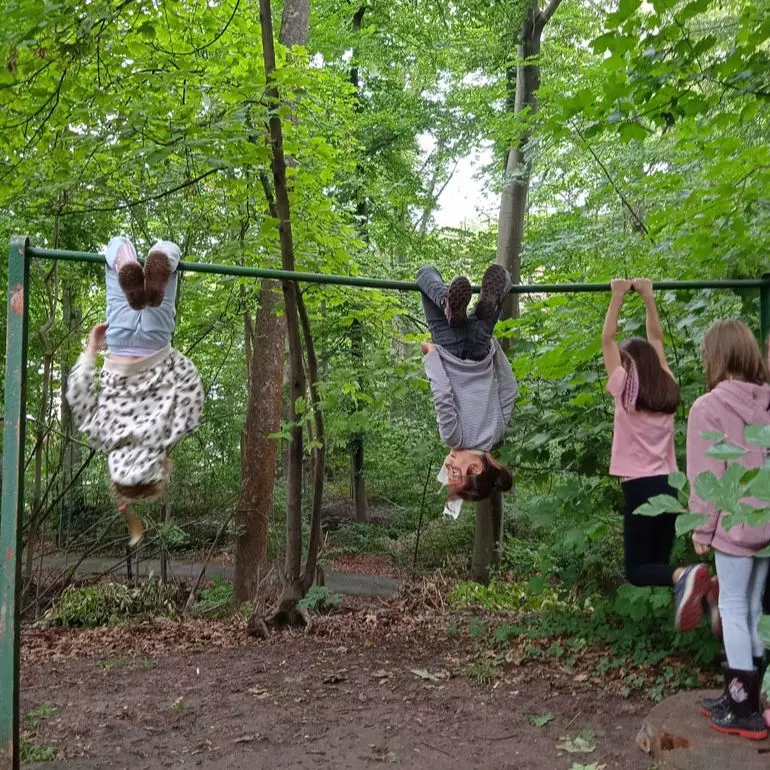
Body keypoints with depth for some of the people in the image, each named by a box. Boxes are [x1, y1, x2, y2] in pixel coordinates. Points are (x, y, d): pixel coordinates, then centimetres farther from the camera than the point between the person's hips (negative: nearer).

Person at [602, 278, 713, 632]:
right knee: (658, 564, 15)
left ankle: (685, 576, -28)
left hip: (640, 488, -5)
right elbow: (656, 339, 19)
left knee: (637, 570, 3)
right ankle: (704, 586, -14)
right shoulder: (668, 388, 8)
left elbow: (608, 340, 2)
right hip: (669, 486, 6)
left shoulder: (626, 387, -5)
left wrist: (618, 296, 8)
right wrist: (647, 295, 23)